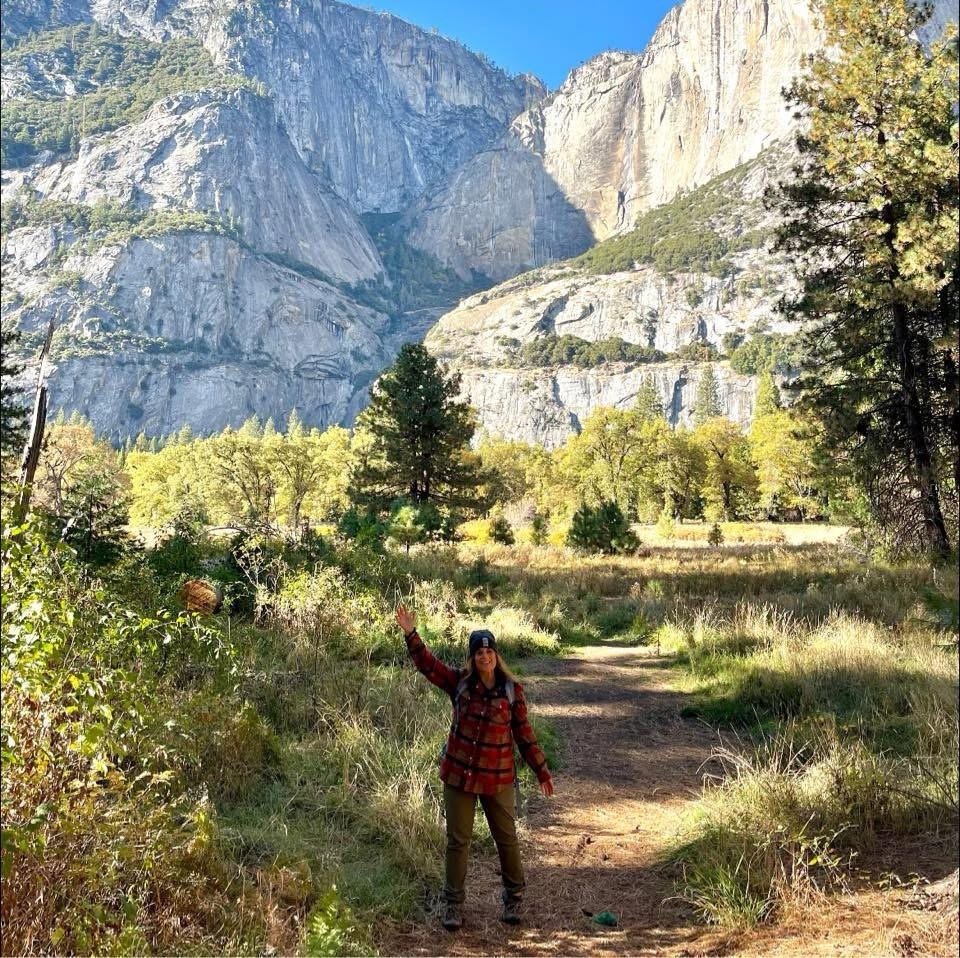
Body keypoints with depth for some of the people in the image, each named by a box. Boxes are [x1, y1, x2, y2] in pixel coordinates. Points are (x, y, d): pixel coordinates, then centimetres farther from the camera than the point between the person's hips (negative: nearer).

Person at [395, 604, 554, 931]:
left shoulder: (512, 690, -7)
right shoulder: (459, 682, -4)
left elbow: (524, 734, -1)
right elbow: (426, 663, -9)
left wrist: (541, 771, 2)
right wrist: (411, 633, -23)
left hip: (498, 778, -1)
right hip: (458, 774, 1)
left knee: (506, 837, 13)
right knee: (457, 840, 10)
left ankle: (515, 897, 34)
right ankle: (453, 904, 25)